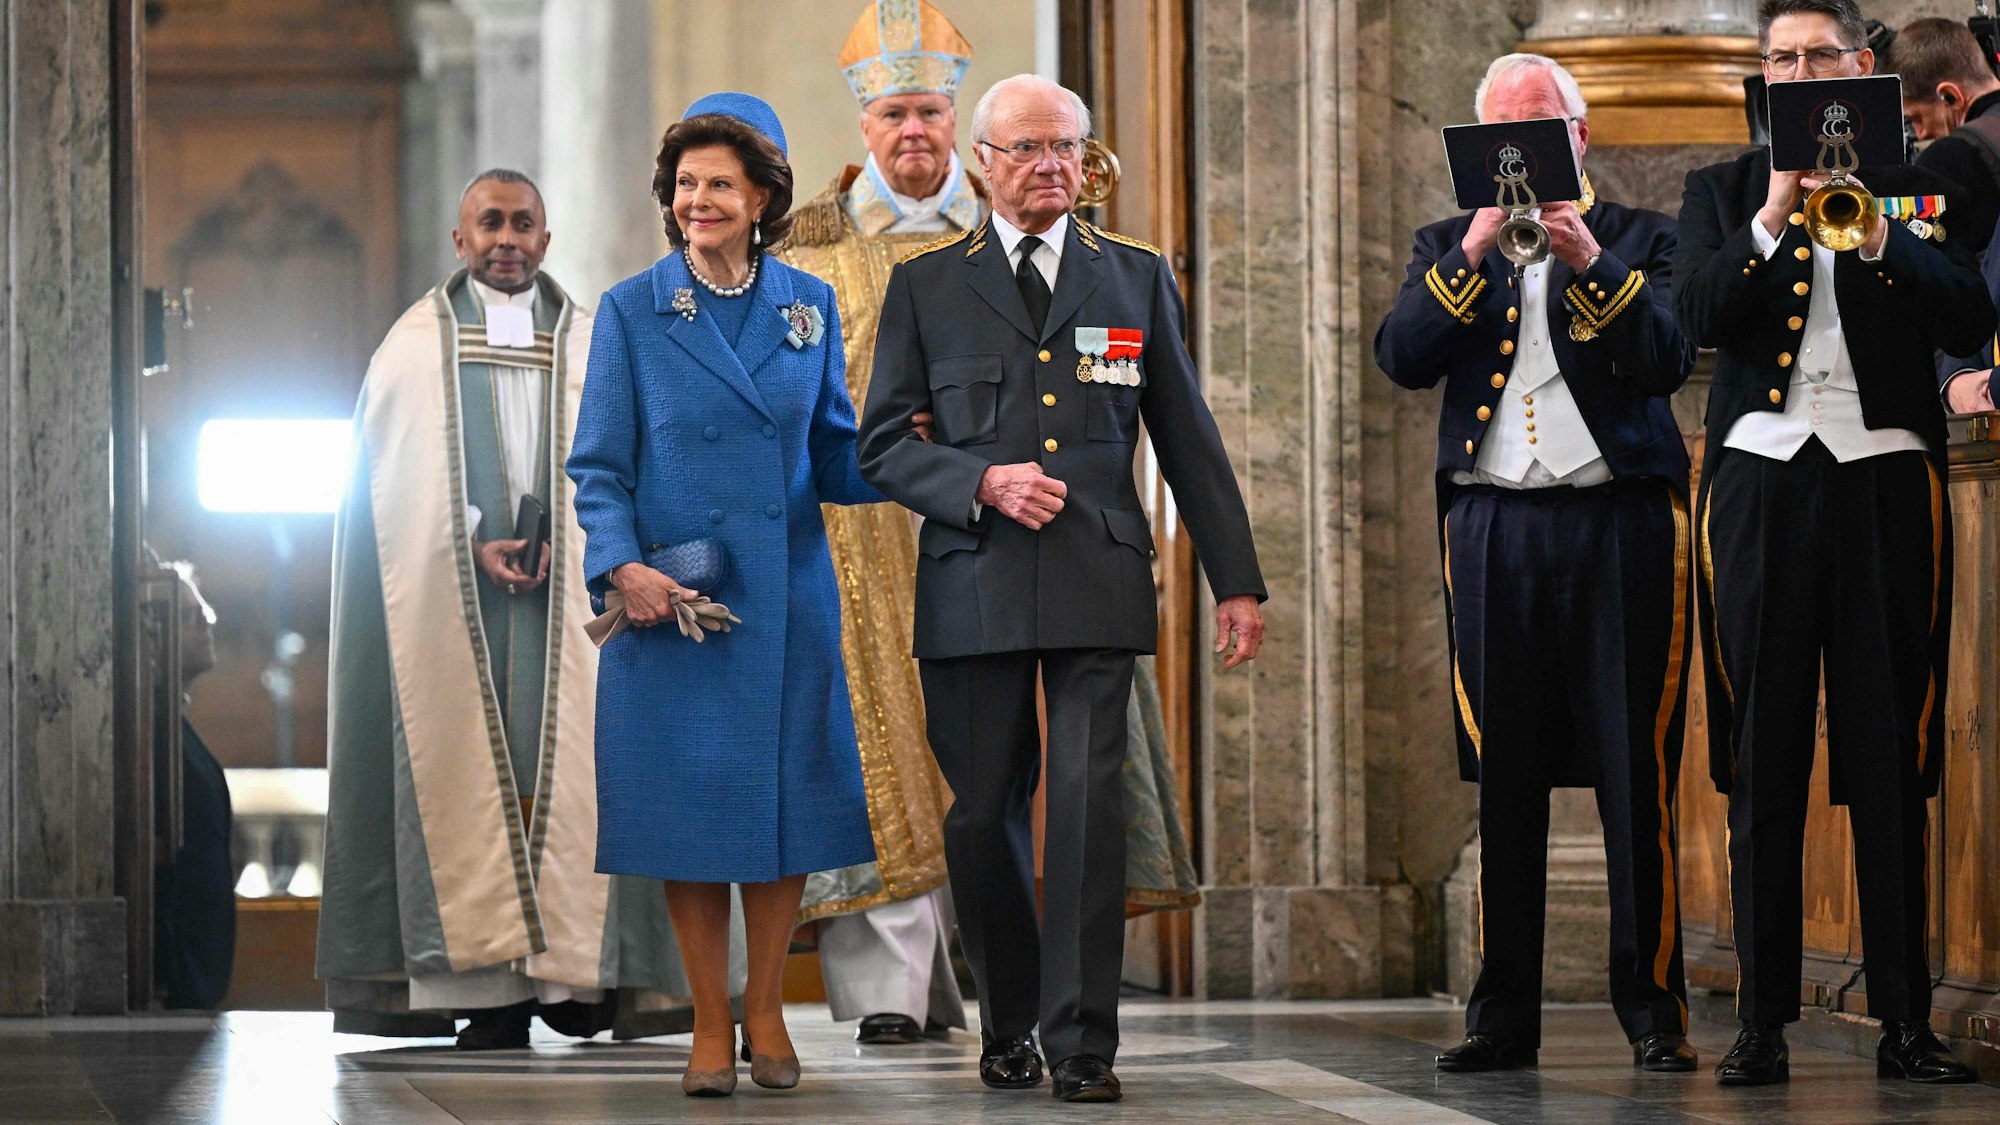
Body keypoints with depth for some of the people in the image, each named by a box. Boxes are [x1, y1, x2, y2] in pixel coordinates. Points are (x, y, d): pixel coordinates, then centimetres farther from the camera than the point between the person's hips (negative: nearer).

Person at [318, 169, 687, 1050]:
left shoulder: (590, 343, 14)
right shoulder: (418, 343, 10)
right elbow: (399, 478, 2)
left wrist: (571, 542, -11)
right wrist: (472, 546, -12)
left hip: (570, 593, 1)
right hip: (451, 600, -1)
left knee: (568, 759, -6)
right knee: (467, 762, -7)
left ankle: (573, 969, -5)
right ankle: (490, 988, -10)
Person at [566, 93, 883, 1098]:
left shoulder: (809, 306, 7)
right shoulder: (633, 310, 1)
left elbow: (835, 459, 11)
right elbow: (598, 466, 0)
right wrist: (621, 565, -16)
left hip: (785, 599, 2)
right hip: (669, 601, -2)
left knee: (786, 798, 4)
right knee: (689, 807, 1)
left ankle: (765, 1010, 19)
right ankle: (710, 1024, 11)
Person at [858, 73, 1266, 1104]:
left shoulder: (1135, 277, 12)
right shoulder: (925, 284, 9)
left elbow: (1189, 440, 14)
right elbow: (884, 445, 6)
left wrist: (1235, 582, 10)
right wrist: (983, 484, -11)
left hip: (1096, 586, 0)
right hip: (972, 585, 0)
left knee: (1089, 806, -11)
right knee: (982, 815, 4)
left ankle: (1082, 1045, -7)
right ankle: (1008, 1029, 21)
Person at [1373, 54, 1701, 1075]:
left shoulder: (1640, 240, 11)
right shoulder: (1448, 248, 16)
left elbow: (1668, 360, -5)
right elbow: (1402, 358, 0)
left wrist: (1590, 261, -16)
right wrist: (1475, 255, -9)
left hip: (1621, 527, -2)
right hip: (1494, 525, 2)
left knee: (1637, 777, -4)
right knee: (1503, 778, 2)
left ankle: (1652, 1005, 2)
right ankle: (1504, 1014, 6)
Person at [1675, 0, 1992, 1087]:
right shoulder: (1723, 191, 14)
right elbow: (1694, 314, -2)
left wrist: (1877, 239, -15)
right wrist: (1771, 222, -13)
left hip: (1885, 478, -1)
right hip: (1761, 479, 1)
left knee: (1891, 759, -2)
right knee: (1762, 761, -1)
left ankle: (1905, 1018, 0)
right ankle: (1762, 1019, 2)